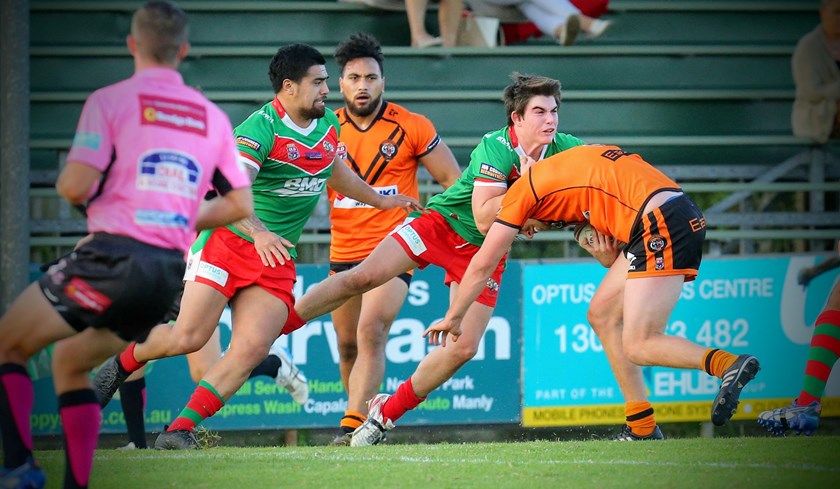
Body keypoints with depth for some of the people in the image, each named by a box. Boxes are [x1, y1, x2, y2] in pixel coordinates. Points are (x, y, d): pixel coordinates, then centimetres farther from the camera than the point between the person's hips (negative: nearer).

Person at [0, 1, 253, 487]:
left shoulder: (110, 100, -3)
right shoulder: (213, 118, 12)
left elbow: (74, 187, -11)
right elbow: (240, 205, 12)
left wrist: (67, 179, 12)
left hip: (115, 259, -6)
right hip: (172, 273, 6)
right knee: (70, 361, 24)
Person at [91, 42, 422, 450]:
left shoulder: (328, 125, 8)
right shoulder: (260, 129, -17)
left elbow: (337, 173, 30)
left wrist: (379, 200, 42)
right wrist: (258, 233, -45)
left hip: (277, 256, 6)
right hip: (227, 243, -6)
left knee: (251, 348, -13)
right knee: (188, 337, -11)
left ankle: (179, 430, -10)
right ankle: (123, 363, 20)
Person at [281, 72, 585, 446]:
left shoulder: (563, 149, -12)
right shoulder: (496, 148, -25)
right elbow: (484, 218, -28)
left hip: (484, 251, 4)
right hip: (442, 223, -4)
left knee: (464, 349, -6)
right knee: (361, 278, -20)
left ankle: (388, 412, 11)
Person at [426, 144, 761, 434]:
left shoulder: (525, 187, 7)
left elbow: (482, 265, 13)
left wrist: (454, 318, 23)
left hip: (662, 224, -9)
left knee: (638, 347, -10)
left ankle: (729, 365, -28)